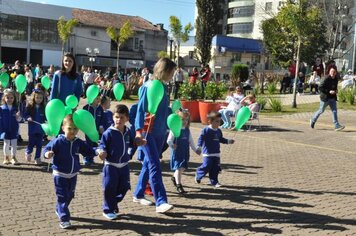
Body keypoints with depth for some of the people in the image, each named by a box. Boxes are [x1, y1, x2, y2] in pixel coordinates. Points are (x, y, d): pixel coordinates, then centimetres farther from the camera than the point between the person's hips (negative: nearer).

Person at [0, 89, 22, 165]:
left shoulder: (16, 108, -4)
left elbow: (19, 119, 0)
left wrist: (18, 117, -23)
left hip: (14, 130, 1)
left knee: (14, 144, 7)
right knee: (6, 144, 12)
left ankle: (13, 157, 20)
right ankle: (6, 158, 26)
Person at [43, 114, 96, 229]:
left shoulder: (78, 142, -3)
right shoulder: (58, 141, -18)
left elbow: (88, 150, 7)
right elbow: (47, 148, -16)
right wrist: (47, 154, -38)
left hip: (73, 175, 6)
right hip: (60, 175, -6)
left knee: (69, 196, 20)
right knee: (62, 197, -4)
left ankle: (59, 210, 43)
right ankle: (64, 219, 1)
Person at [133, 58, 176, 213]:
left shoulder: (163, 86, 10)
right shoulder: (149, 86, -11)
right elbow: (141, 109, -15)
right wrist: (138, 131, -22)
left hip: (160, 132, 8)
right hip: (147, 132, -8)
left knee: (149, 163, 14)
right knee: (154, 166, -10)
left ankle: (138, 195, 27)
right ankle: (160, 202, -12)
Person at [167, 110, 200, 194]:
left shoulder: (187, 130, 9)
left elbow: (191, 141, 19)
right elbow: (169, 140, -13)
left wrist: (195, 150, 21)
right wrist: (172, 145, -31)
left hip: (185, 152, 6)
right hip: (176, 152, -6)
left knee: (183, 167, 13)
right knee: (179, 168, -7)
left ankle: (174, 177, 41)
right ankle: (179, 186, -2)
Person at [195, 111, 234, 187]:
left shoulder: (218, 131, 11)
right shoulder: (206, 130, -11)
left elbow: (221, 139, 24)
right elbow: (201, 138, -16)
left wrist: (228, 141, 15)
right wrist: (199, 147, -27)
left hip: (216, 154, 6)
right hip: (208, 153, -6)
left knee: (216, 169, 5)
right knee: (206, 167, -7)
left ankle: (214, 181, 14)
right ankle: (198, 175, 19)